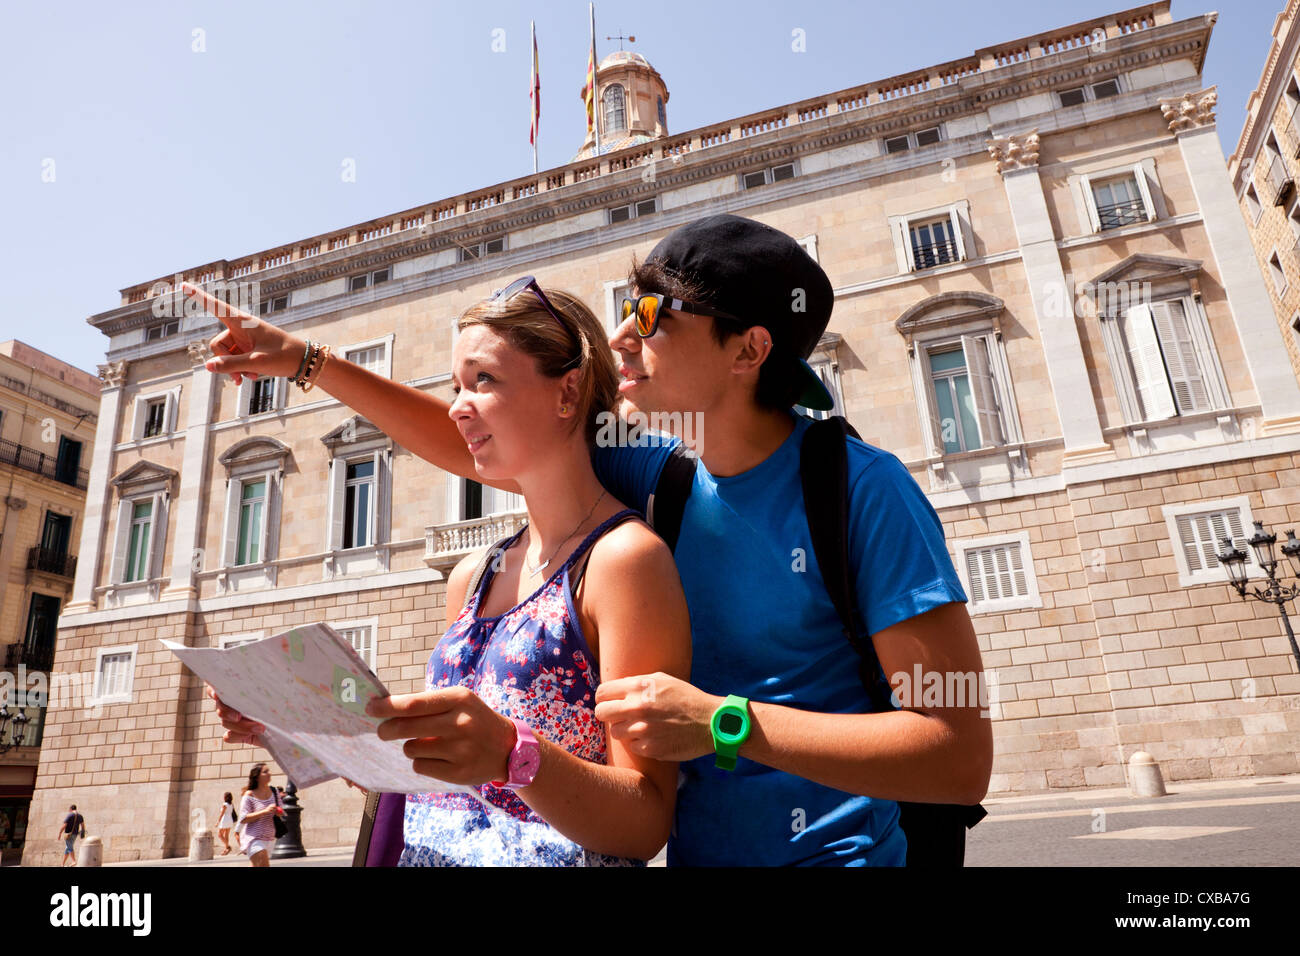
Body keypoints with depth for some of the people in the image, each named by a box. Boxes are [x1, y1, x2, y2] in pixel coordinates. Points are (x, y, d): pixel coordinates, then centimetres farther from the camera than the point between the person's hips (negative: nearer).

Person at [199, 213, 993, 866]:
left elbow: (961, 758, -20)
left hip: (832, 847, -5)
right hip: (692, 847, 5)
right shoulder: (661, 477, -1)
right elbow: (465, 449, 8)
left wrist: (724, 723, -27)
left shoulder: (859, 487, -18)